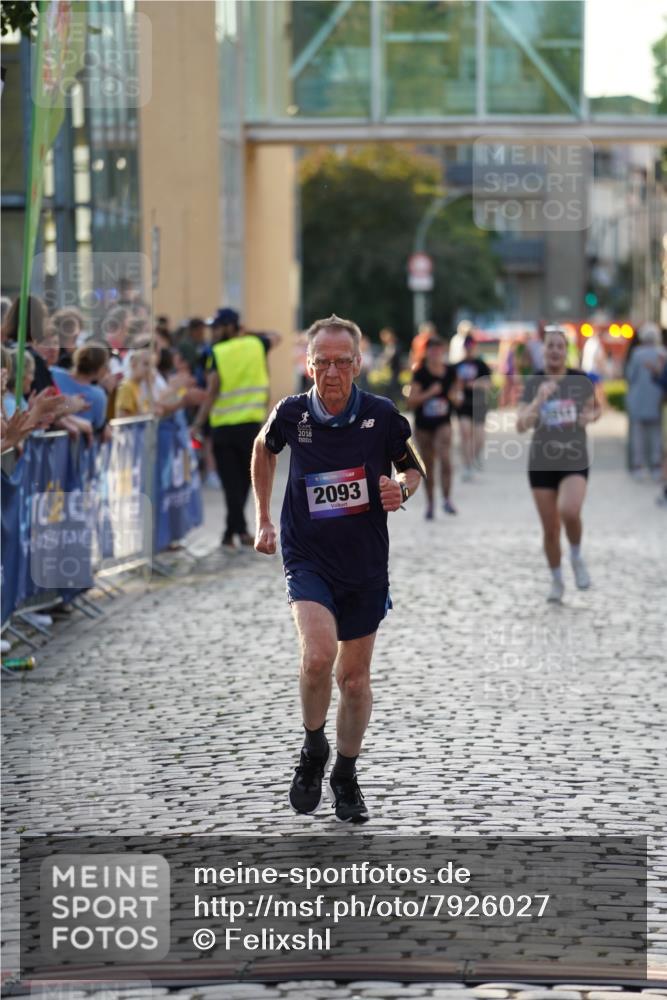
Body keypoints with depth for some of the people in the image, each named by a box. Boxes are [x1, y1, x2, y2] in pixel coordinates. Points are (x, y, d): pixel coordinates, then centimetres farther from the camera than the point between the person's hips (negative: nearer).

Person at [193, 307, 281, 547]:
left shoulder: (217, 354, -5)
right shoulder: (255, 344, 4)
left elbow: (211, 394, -10)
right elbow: (276, 337, 28)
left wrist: (198, 425, -7)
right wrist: (248, 332, 21)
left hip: (222, 427, -2)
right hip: (250, 425, 2)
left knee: (231, 482, 4)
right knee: (244, 479, 11)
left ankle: (239, 529, -3)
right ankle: (232, 531, 10)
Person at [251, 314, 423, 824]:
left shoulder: (381, 415, -9)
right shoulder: (291, 414, -7)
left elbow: (413, 466, 8)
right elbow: (264, 448, 16)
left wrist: (402, 487, -16)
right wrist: (264, 519, 17)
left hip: (366, 563, 1)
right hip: (308, 557, -1)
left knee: (355, 677, 10)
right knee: (318, 654, -24)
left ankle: (346, 776, 30)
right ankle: (313, 752, 1)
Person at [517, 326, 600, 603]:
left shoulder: (581, 381, -2)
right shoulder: (533, 384, -4)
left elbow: (595, 408, 16)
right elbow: (521, 426, -13)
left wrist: (590, 416, -8)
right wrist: (539, 400, -28)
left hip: (575, 463, -1)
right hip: (541, 464, 1)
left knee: (569, 512, -27)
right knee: (550, 529, 6)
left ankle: (577, 556, 3)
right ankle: (556, 582, 29)